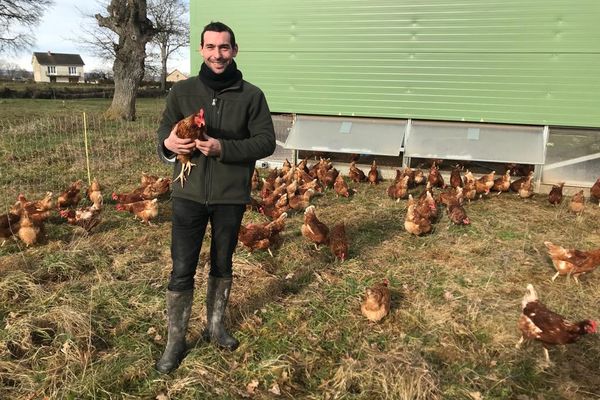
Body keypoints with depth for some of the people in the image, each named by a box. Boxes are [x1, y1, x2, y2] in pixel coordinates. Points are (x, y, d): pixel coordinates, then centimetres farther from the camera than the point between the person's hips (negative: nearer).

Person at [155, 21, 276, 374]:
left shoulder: (251, 95, -3)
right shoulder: (182, 90, 2)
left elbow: (266, 142, -6)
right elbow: (164, 132, 8)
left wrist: (223, 148, -20)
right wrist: (168, 143, -17)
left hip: (231, 197, 0)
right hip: (189, 193, 1)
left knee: (222, 265, 15)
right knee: (182, 270, 3)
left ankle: (216, 326, 37)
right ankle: (176, 341, 21)